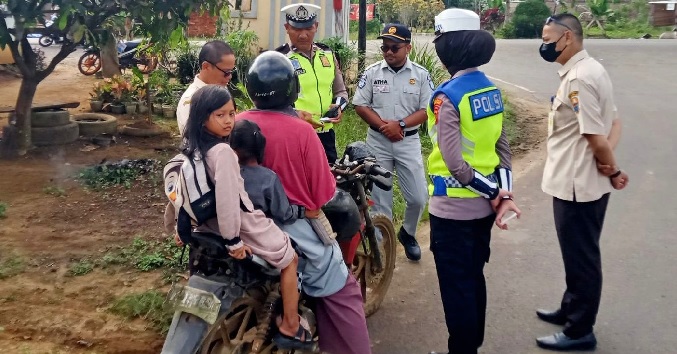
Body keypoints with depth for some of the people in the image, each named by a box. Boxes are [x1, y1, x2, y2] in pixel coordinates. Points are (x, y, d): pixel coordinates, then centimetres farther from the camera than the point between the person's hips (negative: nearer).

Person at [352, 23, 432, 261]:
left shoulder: (421, 75, -3)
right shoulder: (372, 73, -2)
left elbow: (427, 110, -5)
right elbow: (360, 105, -2)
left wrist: (400, 124, -18)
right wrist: (383, 126, -14)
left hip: (408, 142, 0)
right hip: (378, 141, 0)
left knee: (418, 197, 2)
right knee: (380, 198, 7)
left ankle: (407, 233, 29)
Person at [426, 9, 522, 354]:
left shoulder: (447, 96, -19)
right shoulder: (491, 89, 5)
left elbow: (455, 163, -23)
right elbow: (503, 147, 5)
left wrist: (494, 193, -12)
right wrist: (505, 193, 0)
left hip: (453, 208, -8)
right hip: (483, 205, 8)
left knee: (456, 287, 6)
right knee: (474, 279, 20)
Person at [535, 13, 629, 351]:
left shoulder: (578, 78, -23)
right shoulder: (589, 69, 9)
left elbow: (595, 136, -25)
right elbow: (614, 123, 11)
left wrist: (613, 171, -9)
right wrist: (609, 164, -5)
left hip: (577, 185, -10)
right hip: (584, 182, 10)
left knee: (580, 257, 4)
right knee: (578, 254, 23)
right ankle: (571, 310, 40)